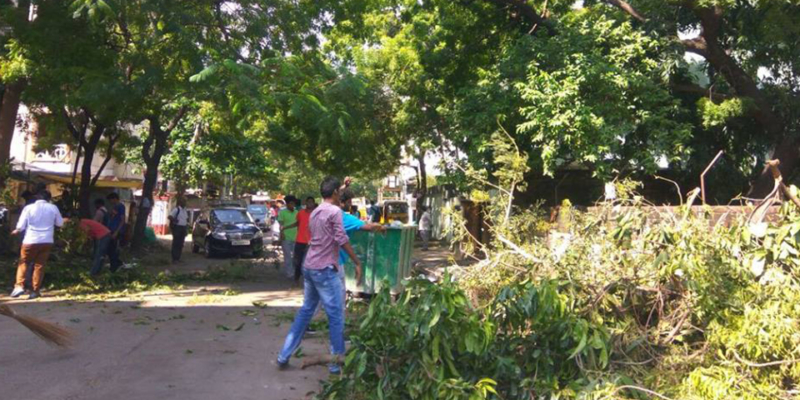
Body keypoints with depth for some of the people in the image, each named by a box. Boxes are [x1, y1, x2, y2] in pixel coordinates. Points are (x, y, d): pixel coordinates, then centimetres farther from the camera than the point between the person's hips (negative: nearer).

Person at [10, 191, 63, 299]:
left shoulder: (29, 208, -2)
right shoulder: (53, 208, 2)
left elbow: (21, 226, -3)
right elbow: (60, 223, 13)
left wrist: (16, 231, 19)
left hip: (31, 240, -1)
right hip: (46, 241, 1)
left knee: (23, 263, 13)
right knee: (39, 265, 7)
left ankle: (19, 286, -2)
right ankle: (35, 290, 5)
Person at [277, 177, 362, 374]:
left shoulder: (315, 212, 15)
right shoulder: (334, 211, -11)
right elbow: (341, 239, -16)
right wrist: (357, 263, -11)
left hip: (309, 267, 9)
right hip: (325, 269, -9)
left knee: (305, 311, 16)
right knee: (336, 316, 0)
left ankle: (284, 356, 18)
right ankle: (337, 363, 6)